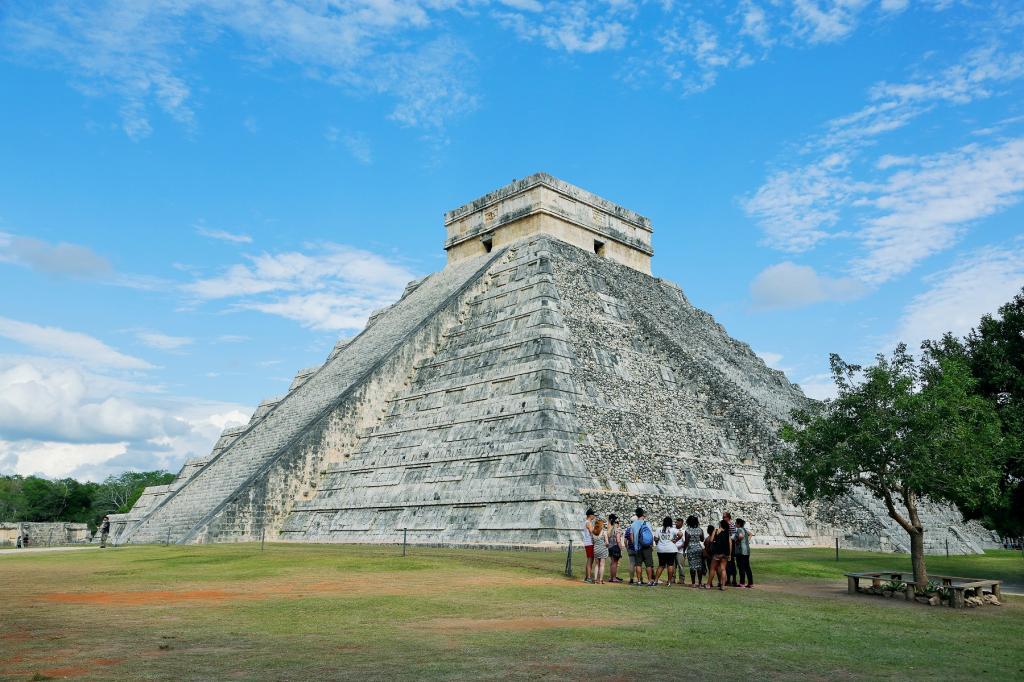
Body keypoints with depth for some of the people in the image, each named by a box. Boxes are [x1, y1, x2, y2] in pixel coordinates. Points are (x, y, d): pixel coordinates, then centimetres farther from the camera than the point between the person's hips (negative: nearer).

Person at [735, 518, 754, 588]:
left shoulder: (739, 529, -11)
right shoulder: (744, 529, 15)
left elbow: (741, 536, -31)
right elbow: (751, 534, 32)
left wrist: (737, 540, -14)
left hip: (741, 550, -9)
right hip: (747, 550, 9)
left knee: (741, 567, -3)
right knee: (747, 567, 10)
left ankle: (742, 583, -2)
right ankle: (750, 583, 11)